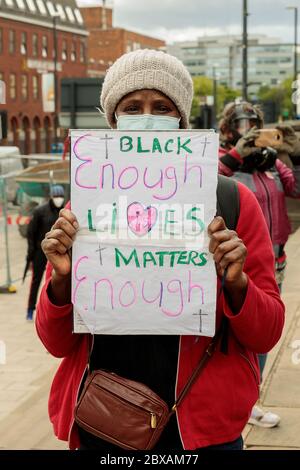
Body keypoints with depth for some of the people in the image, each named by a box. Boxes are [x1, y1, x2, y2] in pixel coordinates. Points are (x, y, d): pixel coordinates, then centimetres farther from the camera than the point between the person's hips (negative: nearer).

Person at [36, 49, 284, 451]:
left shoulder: (233, 202, -7)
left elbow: (266, 335, -4)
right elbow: (58, 343, 0)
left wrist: (235, 282, -22)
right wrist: (61, 279, -18)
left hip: (204, 429, -1)